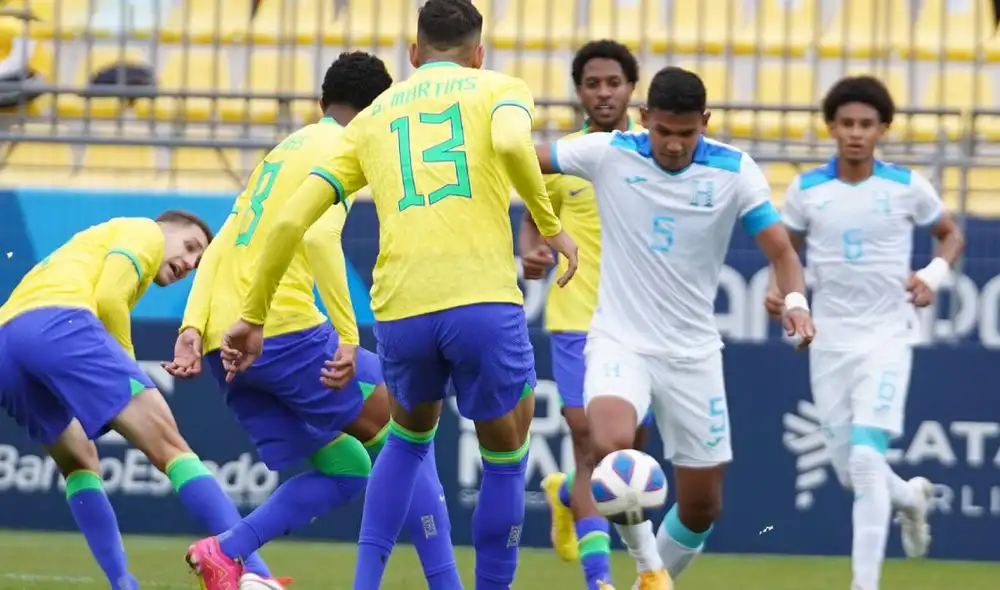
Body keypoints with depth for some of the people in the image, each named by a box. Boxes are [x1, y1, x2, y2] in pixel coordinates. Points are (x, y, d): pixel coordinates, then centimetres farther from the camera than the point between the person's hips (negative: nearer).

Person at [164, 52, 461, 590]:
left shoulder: (281, 152, 26)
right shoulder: (340, 147, 1)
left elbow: (219, 247, 16)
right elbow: (319, 236, -16)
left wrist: (193, 329, 7)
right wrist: (348, 337, -16)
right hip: (284, 329, -8)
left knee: (346, 467, 13)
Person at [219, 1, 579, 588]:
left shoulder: (372, 117, 23)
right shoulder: (500, 89, 13)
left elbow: (291, 219, 16)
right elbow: (511, 144, -13)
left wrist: (254, 316, 23)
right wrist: (550, 227, -2)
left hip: (400, 313, 4)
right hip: (484, 303, -4)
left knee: (410, 438, 31)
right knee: (506, 459, 18)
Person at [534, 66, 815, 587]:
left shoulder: (734, 171, -9)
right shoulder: (608, 153, -9)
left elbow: (781, 251, -11)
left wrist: (795, 300, -32)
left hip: (692, 353, 2)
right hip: (619, 343, -2)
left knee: (701, 507, 6)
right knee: (612, 446, -32)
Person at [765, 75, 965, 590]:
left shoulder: (907, 187, -4)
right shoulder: (806, 189, 0)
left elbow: (951, 234, 11)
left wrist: (933, 276, -7)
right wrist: (779, 287, -8)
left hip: (887, 339, -3)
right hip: (829, 341, 3)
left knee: (866, 457, -19)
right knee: (849, 471, 7)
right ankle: (910, 497, 42)